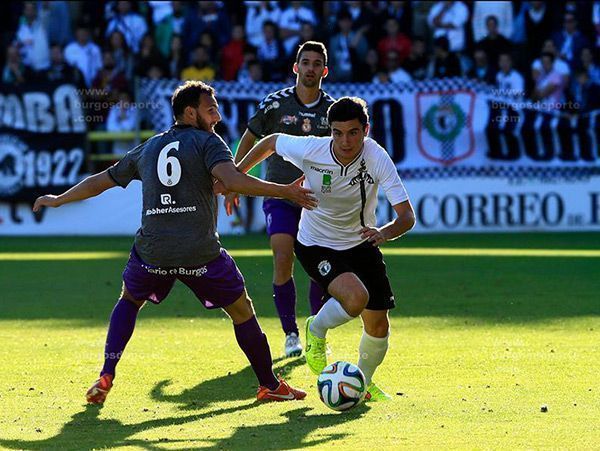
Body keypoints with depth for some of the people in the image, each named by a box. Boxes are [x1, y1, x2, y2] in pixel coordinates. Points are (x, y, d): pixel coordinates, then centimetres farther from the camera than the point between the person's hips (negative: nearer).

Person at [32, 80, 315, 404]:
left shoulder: (147, 149, 18)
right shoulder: (208, 143, 2)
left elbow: (98, 182, 27)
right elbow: (231, 180, -18)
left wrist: (57, 200, 43)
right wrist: (284, 191, -18)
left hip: (151, 253, 4)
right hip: (201, 254, -4)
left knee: (129, 301, 30)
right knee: (242, 311, 14)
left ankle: (105, 378, 17)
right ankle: (269, 385, 18)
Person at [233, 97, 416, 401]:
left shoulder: (377, 159, -25)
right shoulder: (310, 149, -25)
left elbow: (407, 215, -27)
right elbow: (271, 142, -3)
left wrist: (385, 233, -47)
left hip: (360, 243, 3)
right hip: (316, 247, -3)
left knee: (378, 325, 3)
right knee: (356, 297, -29)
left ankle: (364, 383, 34)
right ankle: (316, 331, 4)